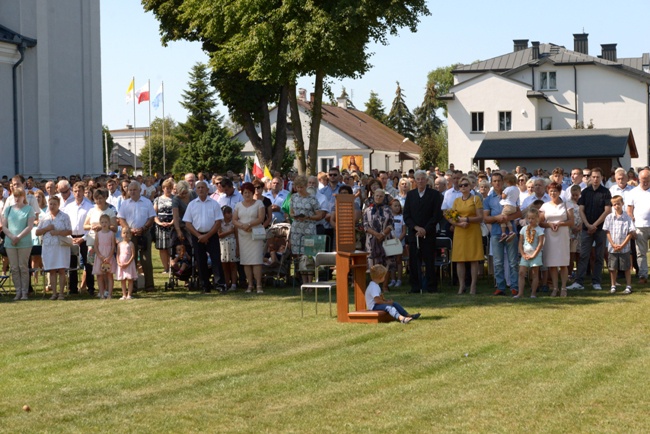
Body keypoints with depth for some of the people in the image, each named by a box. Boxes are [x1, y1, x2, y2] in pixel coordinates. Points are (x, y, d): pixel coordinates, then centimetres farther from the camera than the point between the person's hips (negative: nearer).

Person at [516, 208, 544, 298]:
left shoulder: (539, 230, -4)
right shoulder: (524, 229, 7)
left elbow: (540, 244, -9)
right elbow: (520, 243, 8)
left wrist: (533, 255, -14)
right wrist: (523, 254, -3)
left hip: (535, 255, -3)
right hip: (525, 254, 3)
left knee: (535, 274, 2)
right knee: (521, 273, -5)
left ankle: (533, 293, 6)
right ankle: (520, 293, -6)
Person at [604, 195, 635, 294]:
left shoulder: (627, 218, -4)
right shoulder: (609, 217, 1)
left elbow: (630, 233, -5)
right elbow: (607, 232, 1)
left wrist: (622, 245, -11)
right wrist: (613, 245, -9)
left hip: (624, 248, -2)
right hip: (612, 248, 2)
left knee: (627, 268, 4)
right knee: (613, 268, 7)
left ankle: (628, 287, 11)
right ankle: (613, 286, 17)